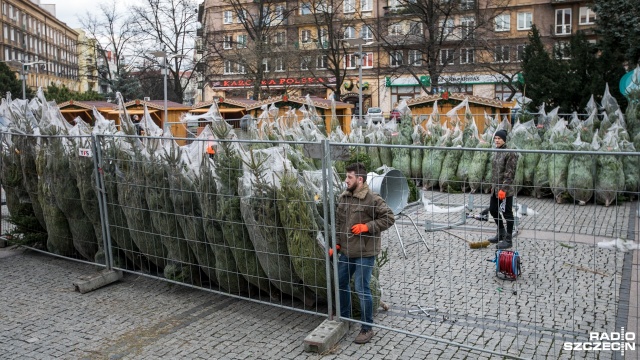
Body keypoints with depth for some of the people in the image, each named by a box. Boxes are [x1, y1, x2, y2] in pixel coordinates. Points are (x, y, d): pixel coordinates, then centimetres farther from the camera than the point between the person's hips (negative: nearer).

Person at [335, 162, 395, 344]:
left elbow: (389, 218, -15)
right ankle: (344, 317, 39)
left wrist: (367, 226, -21)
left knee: (362, 290, -2)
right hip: (346, 251, 7)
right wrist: (337, 243, 9)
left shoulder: (373, 199, -16)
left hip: (365, 253, -7)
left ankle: (367, 328, 15)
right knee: (341, 283, 18)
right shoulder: (343, 197, 5)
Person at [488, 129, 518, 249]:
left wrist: (503, 189, -22)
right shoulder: (497, 153, 11)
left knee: (507, 213, 1)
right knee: (493, 210, 17)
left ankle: (508, 239, 12)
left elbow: (510, 173, -19)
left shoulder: (510, 153, -15)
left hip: (505, 190, -9)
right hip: (495, 188, 9)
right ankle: (501, 233, 36)